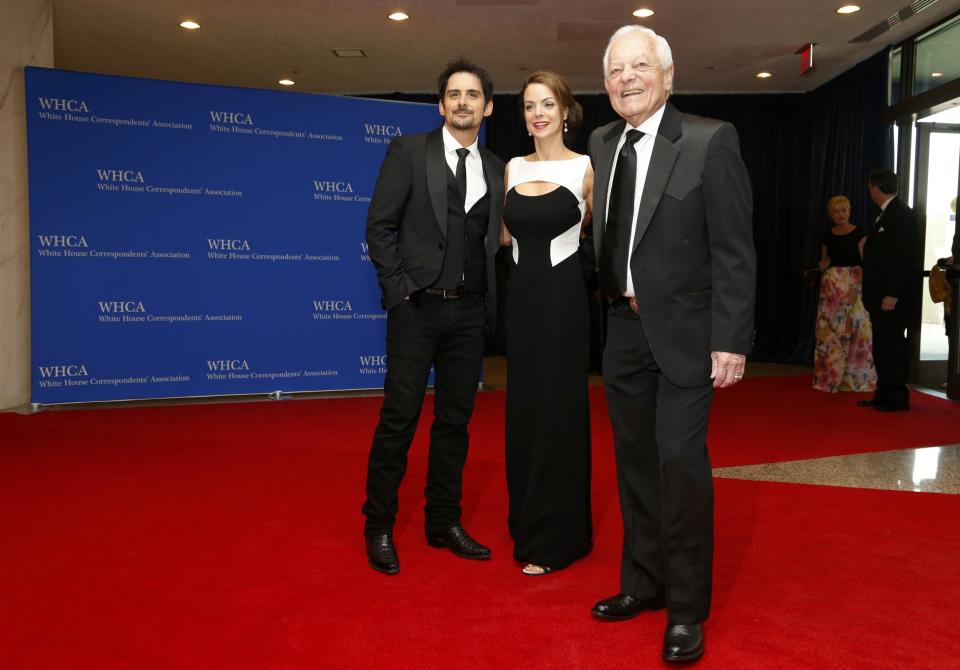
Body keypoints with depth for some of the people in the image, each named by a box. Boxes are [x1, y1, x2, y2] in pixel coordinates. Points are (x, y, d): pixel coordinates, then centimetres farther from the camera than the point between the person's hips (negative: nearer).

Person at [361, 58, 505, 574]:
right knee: (398, 420, 1)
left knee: (455, 421, 11)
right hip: (417, 307, -4)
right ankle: (379, 526, 16)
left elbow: (491, 240, 13)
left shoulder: (494, 169, 12)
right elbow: (379, 226, -4)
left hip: (469, 312, 4)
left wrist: (488, 300, 1)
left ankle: (444, 522, 24)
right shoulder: (409, 150, 0)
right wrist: (399, 288, -10)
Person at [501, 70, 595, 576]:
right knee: (522, 409, 12)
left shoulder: (584, 168, -4)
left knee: (557, 411, 0)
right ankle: (527, 521, 29)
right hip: (520, 294, 6)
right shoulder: (513, 168, 10)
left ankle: (556, 537, 13)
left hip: (562, 297, -5)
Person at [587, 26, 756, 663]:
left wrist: (731, 340, -15)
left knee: (680, 460, -5)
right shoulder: (602, 143, 8)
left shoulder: (710, 140, -9)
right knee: (636, 461, 13)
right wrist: (615, 300, 6)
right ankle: (643, 581, 31)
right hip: (625, 329, 6)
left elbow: (734, 250, -12)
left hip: (684, 332, -5)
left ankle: (687, 608, 13)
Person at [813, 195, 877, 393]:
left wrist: (857, 286, -19)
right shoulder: (828, 236, 11)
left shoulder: (859, 234, -3)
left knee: (854, 330, -7)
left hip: (853, 284, -4)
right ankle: (831, 376, 11)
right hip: (831, 286, 4)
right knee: (829, 331, 2)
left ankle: (854, 377, 2)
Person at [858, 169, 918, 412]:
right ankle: (883, 395, 19)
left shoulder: (902, 214, -13)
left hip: (892, 297, -9)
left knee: (892, 346, -3)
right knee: (881, 347, 12)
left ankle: (897, 398, 5)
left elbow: (903, 257, -19)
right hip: (880, 296, 9)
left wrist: (892, 294, -22)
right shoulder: (886, 213, 16)